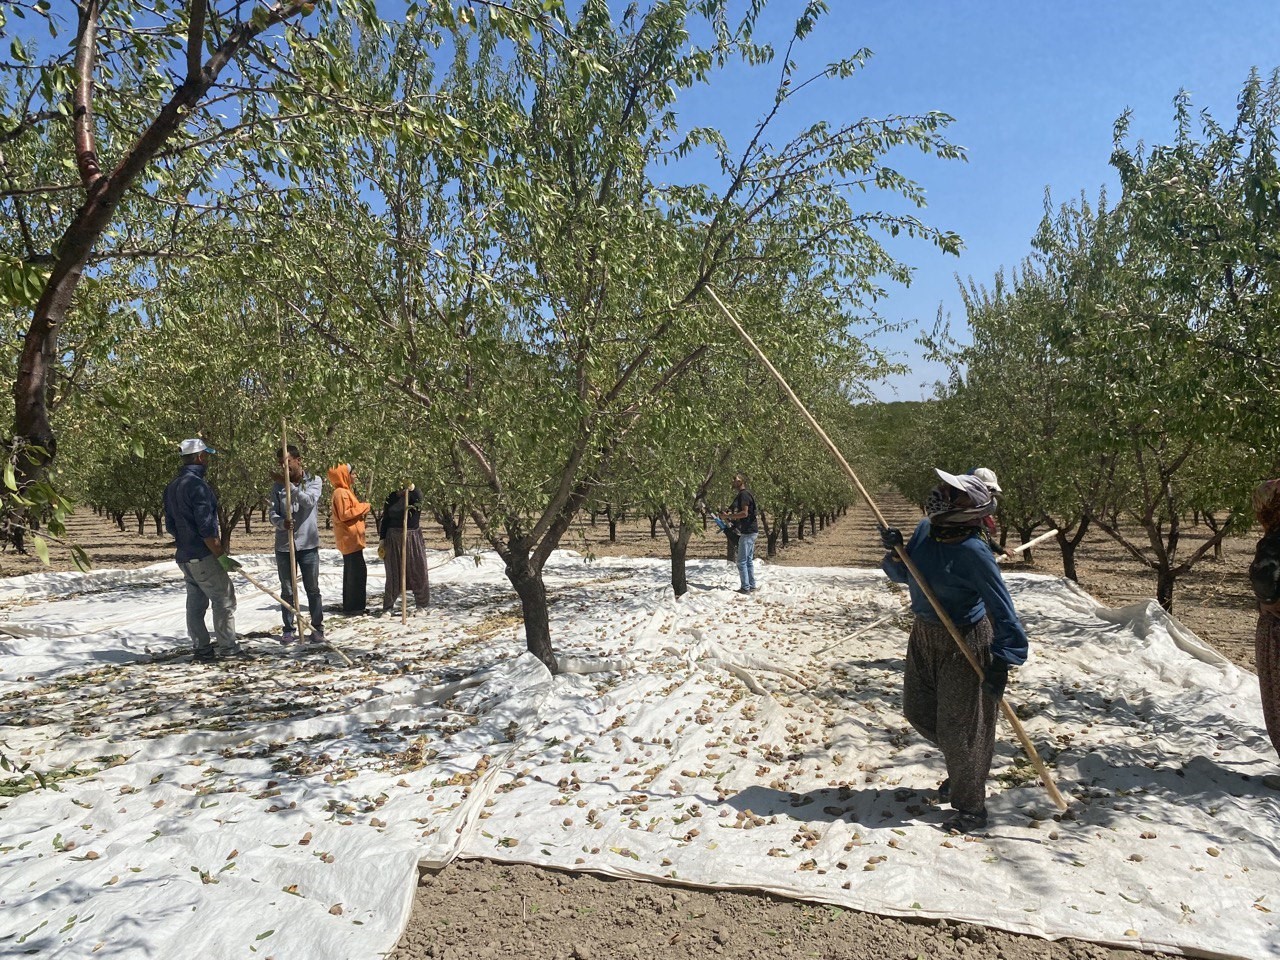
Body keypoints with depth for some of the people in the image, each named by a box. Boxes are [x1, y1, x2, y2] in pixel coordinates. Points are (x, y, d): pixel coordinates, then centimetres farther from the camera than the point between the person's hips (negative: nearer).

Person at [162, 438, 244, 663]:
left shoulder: (172, 487, 12)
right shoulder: (197, 485, -18)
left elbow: (170, 525, 17)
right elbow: (206, 527, -21)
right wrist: (221, 557, -17)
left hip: (184, 558, 9)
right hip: (203, 557, -9)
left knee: (196, 604, 12)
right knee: (224, 600, -1)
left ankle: (202, 650, 17)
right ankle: (228, 648, 2)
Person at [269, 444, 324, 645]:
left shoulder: (313, 481, -1)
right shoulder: (277, 486, 6)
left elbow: (309, 501, -19)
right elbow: (272, 513, 1)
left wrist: (289, 484, -25)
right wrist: (281, 522, -21)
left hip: (308, 545, -2)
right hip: (284, 545, 2)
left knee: (313, 589, 5)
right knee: (287, 591, 10)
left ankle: (317, 628, 13)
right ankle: (288, 630, 19)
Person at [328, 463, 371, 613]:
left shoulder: (346, 491, 18)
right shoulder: (341, 493, -14)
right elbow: (344, 514, -22)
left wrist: (362, 509, 6)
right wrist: (363, 507, -15)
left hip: (350, 538, 11)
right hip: (350, 537, -11)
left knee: (352, 572, 14)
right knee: (358, 571, -11)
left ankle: (350, 605, 20)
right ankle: (354, 606, -9)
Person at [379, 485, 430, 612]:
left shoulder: (414, 495, 0)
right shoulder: (391, 497, 3)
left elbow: (419, 498, -26)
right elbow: (385, 519, 6)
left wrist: (411, 488, -42)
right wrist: (382, 540, 0)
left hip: (413, 538, 0)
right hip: (394, 539, 0)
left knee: (418, 571, 3)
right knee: (393, 573, 2)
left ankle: (421, 604, 15)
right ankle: (388, 606, 13)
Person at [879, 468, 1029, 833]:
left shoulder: (973, 552, -27)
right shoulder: (925, 529, -5)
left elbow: (1001, 608, -25)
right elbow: (904, 576, 7)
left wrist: (1000, 661, -28)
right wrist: (894, 553, -13)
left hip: (964, 642, -8)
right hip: (924, 635, 8)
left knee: (960, 725, 4)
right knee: (918, 710, 18)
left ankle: (971, 807, 24)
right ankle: (961, 766, 45)